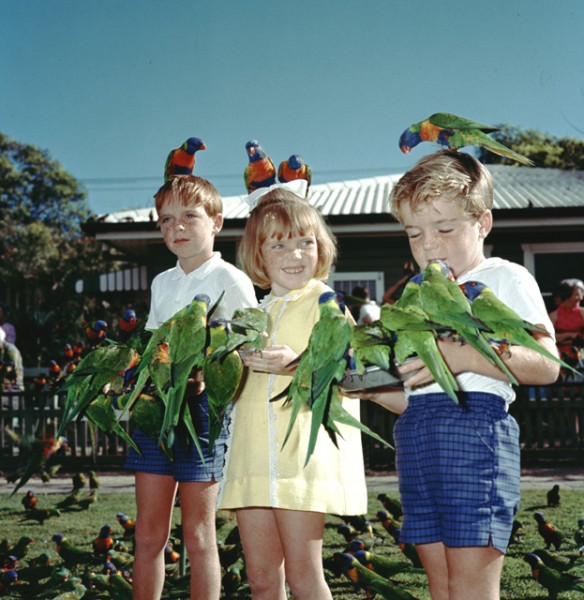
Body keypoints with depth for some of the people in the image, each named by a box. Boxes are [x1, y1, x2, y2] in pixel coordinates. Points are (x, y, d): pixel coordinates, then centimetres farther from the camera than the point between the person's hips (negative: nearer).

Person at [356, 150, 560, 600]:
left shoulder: (505, 279, 3)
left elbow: (546, 364, -11)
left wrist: (465, 356, -22)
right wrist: (371, 387, 3)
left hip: (473, 431, -7)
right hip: (415, 443, 7)